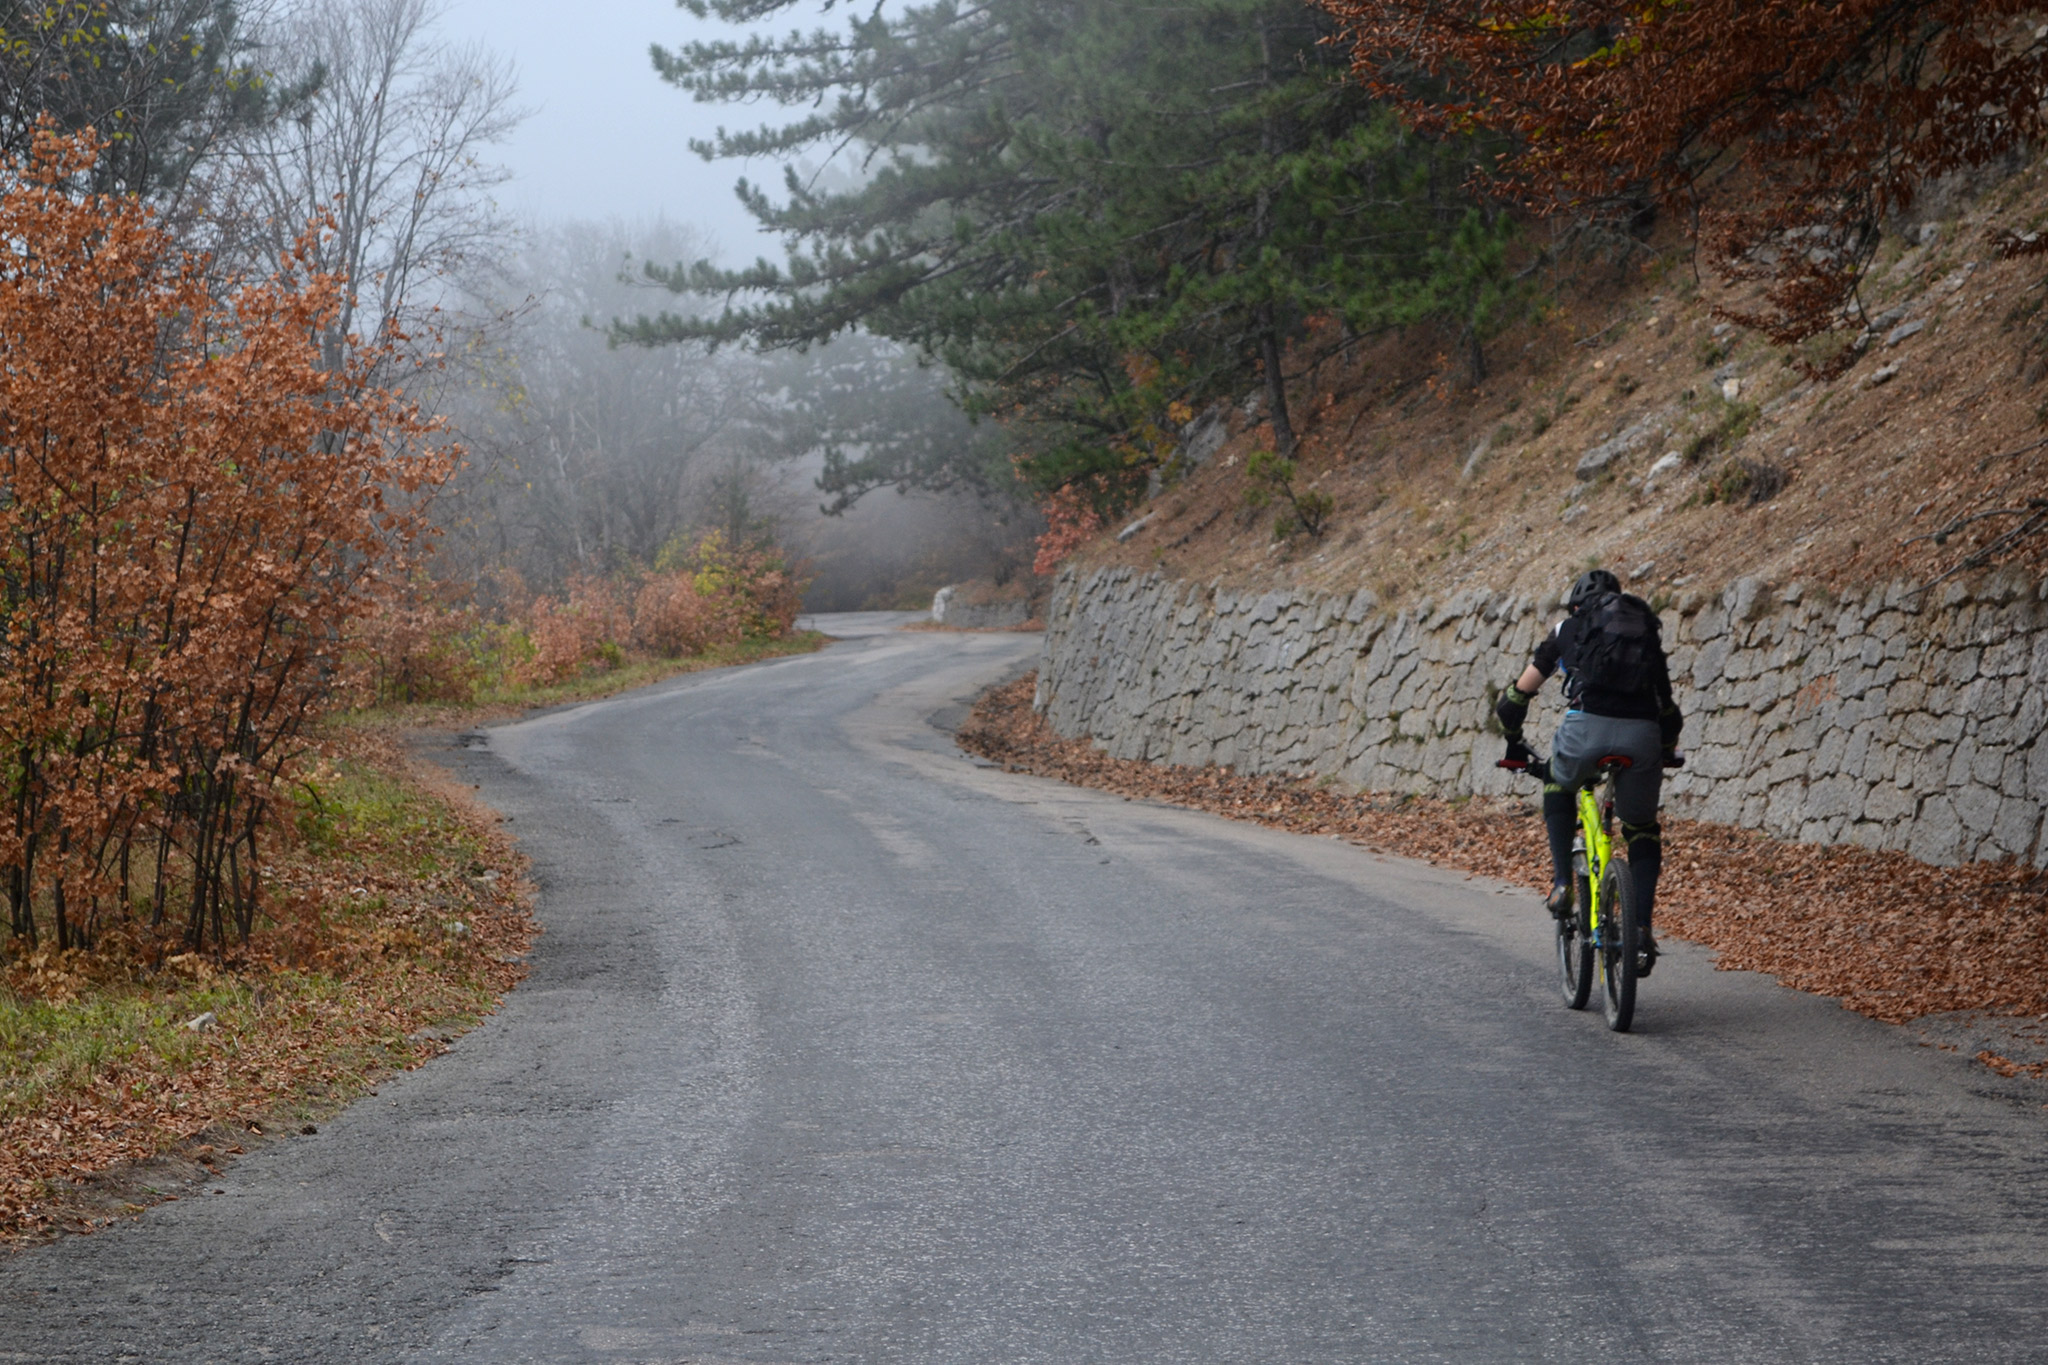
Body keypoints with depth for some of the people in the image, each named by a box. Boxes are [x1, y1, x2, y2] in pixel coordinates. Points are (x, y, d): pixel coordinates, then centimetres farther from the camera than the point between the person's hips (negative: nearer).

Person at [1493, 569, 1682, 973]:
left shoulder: (1568, 629, 26)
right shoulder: (1647, 633, 32)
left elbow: (1515, 699, 30)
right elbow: (1669, 712, 37)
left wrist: (1515, 745, 47)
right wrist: (1666, 753, 57)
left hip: (1587, 725, -2)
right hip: (1641, 733, 2)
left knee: (1559, 790, 32)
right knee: (1642, 830, 22)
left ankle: (1562, 882, 17)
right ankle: (1642, 929, 9)